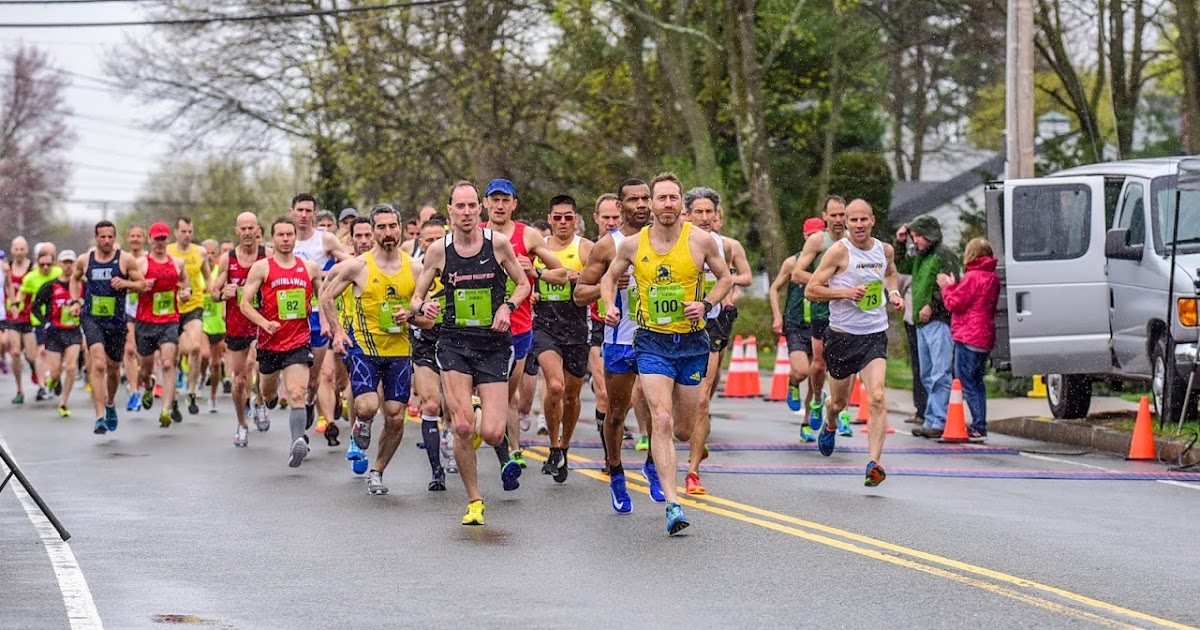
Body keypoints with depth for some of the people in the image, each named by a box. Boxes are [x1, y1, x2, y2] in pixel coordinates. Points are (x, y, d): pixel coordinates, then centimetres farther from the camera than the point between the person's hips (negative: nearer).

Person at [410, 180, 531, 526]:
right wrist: (423, 306, -15)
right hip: (455, 342, 1)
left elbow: (523, 284, 10)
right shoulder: (439, 249, 0)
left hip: (494, 344, 0)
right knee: (462, 427, -13)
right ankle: (474, 501, 6)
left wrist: (507, 307, -9)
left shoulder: (498, 243, -3)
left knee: (492, 434, -10)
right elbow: (417, 297, 8)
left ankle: (505, 449, 30)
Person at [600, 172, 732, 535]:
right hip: (652, 342, -1)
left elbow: (726, 278, 7)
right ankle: (673, 504, -19)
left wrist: (706, 304, -10)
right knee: (662, 420, -17)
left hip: (692, 342, 1)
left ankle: (658, 463, 47)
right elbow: (609, 277, 15)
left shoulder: (700, 240, -6)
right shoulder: (633, 245, -3)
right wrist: (610, 306, -4)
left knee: (683, 431, 9)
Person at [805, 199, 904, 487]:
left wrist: (893, 293, 9)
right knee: (839, 401, 15)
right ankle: (829, 425, 52)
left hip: (875, 336, 2)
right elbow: (810, 290, -11)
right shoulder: (839, 251, -11)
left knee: (877, 398, -18)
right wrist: (846, 292, -21)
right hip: (842, 335, -2)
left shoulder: (885, 250, 5)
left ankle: (874, 464, -21)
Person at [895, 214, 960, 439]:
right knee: (927, 376, 11)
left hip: (939, 321, -10)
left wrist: (931, 306, -17)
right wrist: (899, 243, 21)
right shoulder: (920, 257, 19)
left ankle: (939, 422, -15)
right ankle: (931, 421, 14)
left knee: (940, 374, -12)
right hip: (922, 323, 10)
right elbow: (900, 266, 34)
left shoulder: (944, 255, -6)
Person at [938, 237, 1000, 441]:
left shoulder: (972, 277, -14)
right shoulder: (993, 278, 14)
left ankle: (978, 427, -11)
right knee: (977, 382, 16)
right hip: (985, 338, 9)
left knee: (966, 383, -6)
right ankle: (980, 426, 16)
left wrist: (947, 286, 3)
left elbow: (955, 303, -13)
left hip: (968, 338, -9)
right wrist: (954, 286, 13)